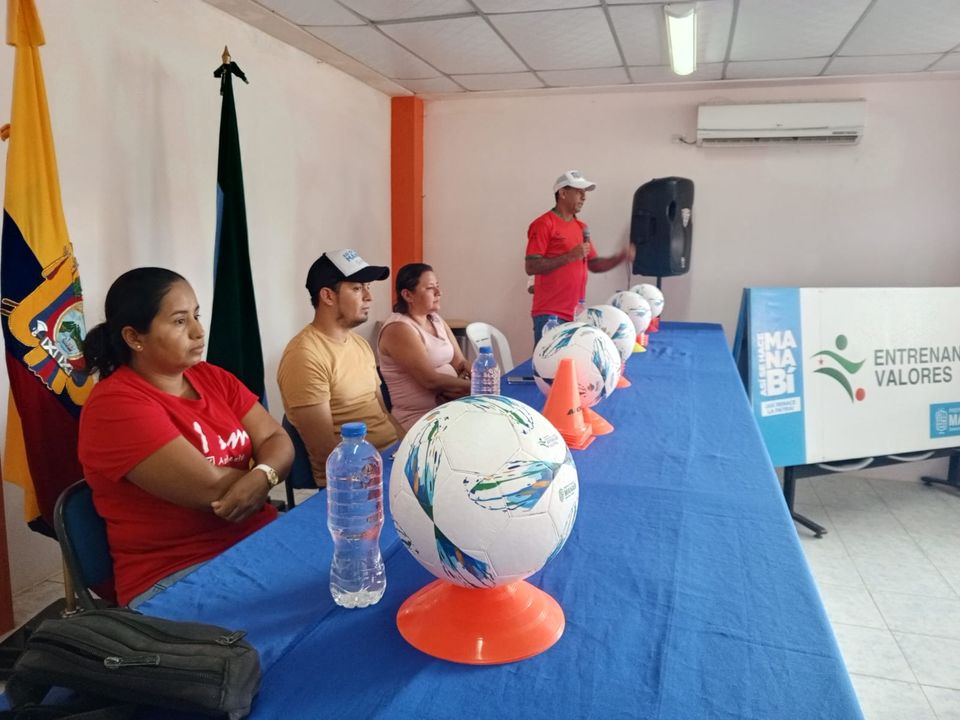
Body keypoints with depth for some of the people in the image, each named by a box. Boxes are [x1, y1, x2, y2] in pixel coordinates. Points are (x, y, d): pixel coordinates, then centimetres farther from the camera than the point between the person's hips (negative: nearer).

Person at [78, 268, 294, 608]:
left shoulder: (212, 377, 9)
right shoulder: (115, 405, -14)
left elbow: (278, 441, 3)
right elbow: (210, 488, -21)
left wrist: (261, 477, -19)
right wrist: (260, 475, -2)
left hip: (260, 538, 7)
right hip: (175, 574, -6)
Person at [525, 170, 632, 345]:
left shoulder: (582, 227, 14)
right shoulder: (543, 225, -9)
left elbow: (593, 264, 20)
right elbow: (530, 267, -15)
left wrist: (620, 257, 2)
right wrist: (569, 256, -18)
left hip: (576, 312, 7)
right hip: (550, 313, -7)